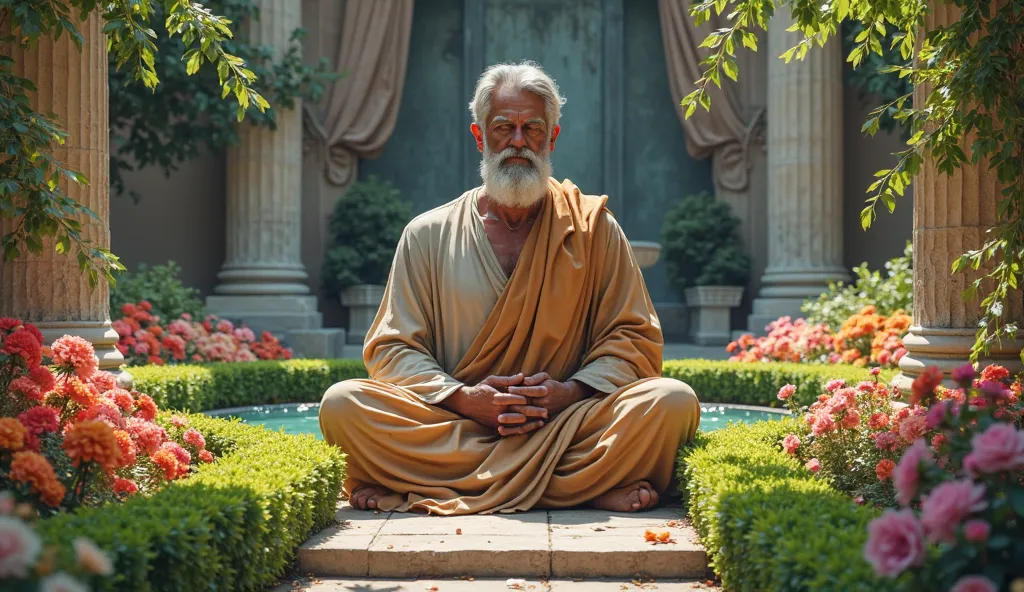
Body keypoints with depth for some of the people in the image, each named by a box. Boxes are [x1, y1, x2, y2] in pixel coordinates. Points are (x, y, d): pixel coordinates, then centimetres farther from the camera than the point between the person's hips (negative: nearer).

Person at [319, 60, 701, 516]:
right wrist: (463, 398, -13)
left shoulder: (593, 227, 10)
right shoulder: (428, 235, 10)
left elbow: (635, 338, 7)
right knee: (341, 404, -25)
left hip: (567, 422, 1)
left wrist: (569, 392, -12)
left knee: (672, 401, -27)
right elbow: (391, 347, 5)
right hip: (453, 423, 0)